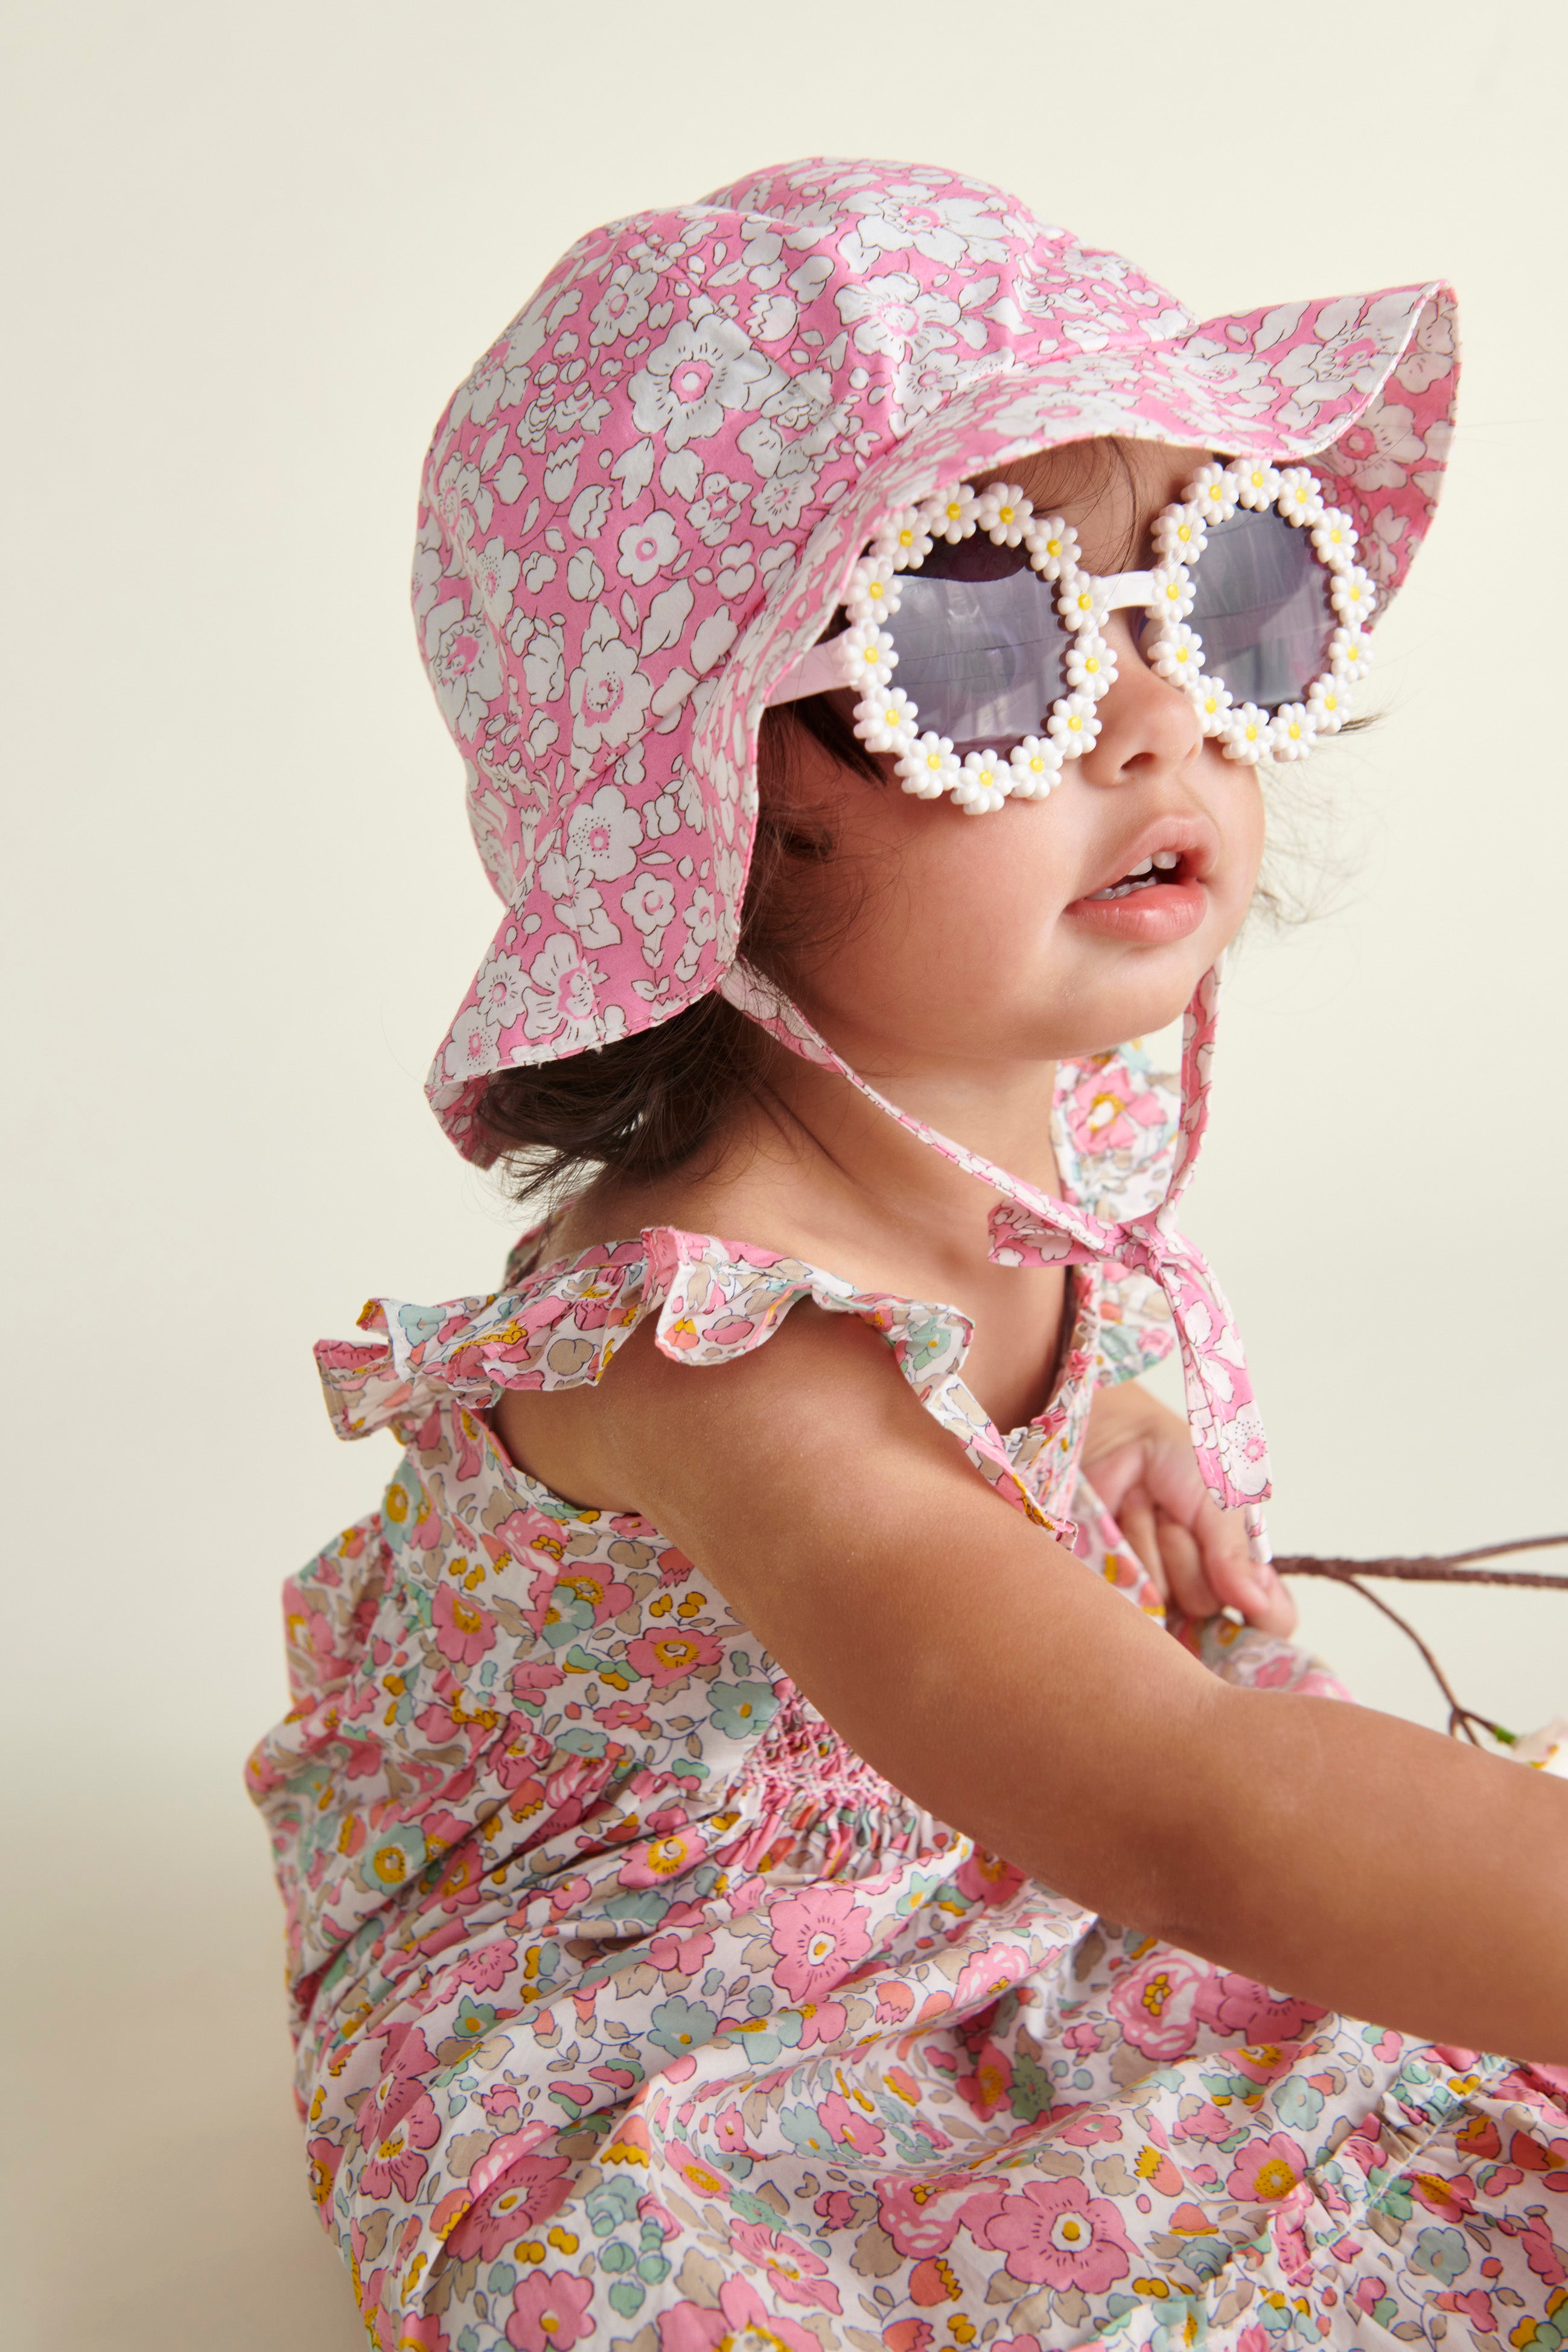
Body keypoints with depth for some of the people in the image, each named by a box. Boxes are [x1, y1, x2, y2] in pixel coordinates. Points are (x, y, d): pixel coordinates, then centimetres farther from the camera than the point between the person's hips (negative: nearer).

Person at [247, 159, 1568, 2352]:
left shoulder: (1072, 1097, -14)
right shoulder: (708, 1329, -41)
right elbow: (1185, 1817, -52)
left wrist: (1103, 1423, -6)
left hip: (1008, 1894, 7)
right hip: (642, 2049, -6)